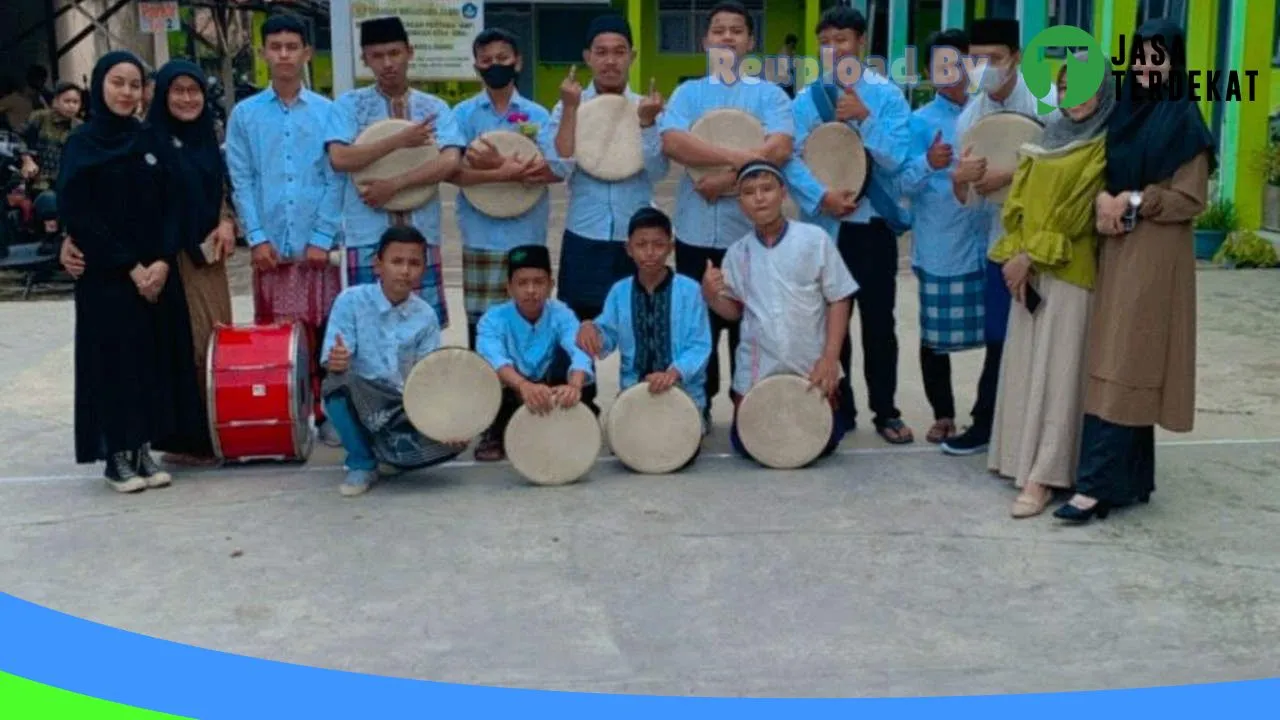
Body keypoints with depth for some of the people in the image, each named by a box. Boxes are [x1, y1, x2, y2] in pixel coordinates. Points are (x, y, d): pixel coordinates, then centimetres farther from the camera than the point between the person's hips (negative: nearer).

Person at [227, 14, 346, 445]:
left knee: (324, 330, 3)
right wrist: (256, 238, -6)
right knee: (272, 333, 5)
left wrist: (322, 238, -7)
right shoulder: (245, 114, 7)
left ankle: (326, 413, 12)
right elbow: (241, 181, 3)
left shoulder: (328, 112, 4)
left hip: (315, 244, 0)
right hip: (270, 244, 1)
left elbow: (335, 180, 1)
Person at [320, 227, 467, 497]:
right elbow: (331, 361, -15)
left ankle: (386, 451, 8)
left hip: (405, 409, 2)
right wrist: (335, 362, -41)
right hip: (358, 403, -2)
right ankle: (361, 463, -10)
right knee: (338, 381, -37)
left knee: (453, 439, -25)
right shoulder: (351, 300, -9)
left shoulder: (426, 316, -1)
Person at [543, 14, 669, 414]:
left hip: (636, 238, 1)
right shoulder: (567, 108, 0)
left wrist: (646, 122, -20)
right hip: (584, 239, -1)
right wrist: (572, 109, -18)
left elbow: (657, 172, -9)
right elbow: (559, 168, -14)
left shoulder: (648, 108, 2)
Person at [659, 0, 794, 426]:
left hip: (749, 229, -1)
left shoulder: (769, 94, 3)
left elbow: (779, 150, -14)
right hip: (695, 228, 1)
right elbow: (672, 142, -13)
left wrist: (728, 178, -18)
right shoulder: (687, 93, 6)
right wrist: (737, 157, -22)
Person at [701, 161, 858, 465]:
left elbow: (838, 300, -5)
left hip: (812, 367, -2)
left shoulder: (815, 239, -8)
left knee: (823, 443, 3)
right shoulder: (737, 252, 1)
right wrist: (710, 295, -13)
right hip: (757, 370, 2)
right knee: (747, 444, 4)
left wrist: (830, 357, -11)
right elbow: (734, 310, 9)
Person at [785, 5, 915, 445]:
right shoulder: (806, 99, 1)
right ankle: (838, 409, 21)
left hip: (874, 224, -1)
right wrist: (821, 196, -23)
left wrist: (864, 117, -20)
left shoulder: (887, 95, -1)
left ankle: (886, 412, 14)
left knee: (878, 321, 3)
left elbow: (894, 158, -10)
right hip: (824, 225, 1)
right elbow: (790, 160, -9)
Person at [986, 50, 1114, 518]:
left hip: (1070, 270, -7)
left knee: (1055, 369, -7)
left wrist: (1032, 255, -14)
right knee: (1025, 364, 9)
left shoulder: (1105, 146, -6)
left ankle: (1043, 477, -6)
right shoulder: (1049, 137, 15)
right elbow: (1018, 199, 10)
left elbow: (1079, 212, -13)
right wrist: (1015, 255, -2)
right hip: (1029, 268, 7)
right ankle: (1024, 458, 17)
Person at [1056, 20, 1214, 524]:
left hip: (1155, 259, -7)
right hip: (1116, 252, 7)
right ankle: (1132, 477, 15)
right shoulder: (1122, 113, 12)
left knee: (1124, 368, -9)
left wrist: (1132, 202, -15)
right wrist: (1104, 200, -7)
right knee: (1120, 366, 8)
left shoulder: (1183, 122, -8)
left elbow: (1191, 200, -10)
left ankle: (1098, 484, -9)